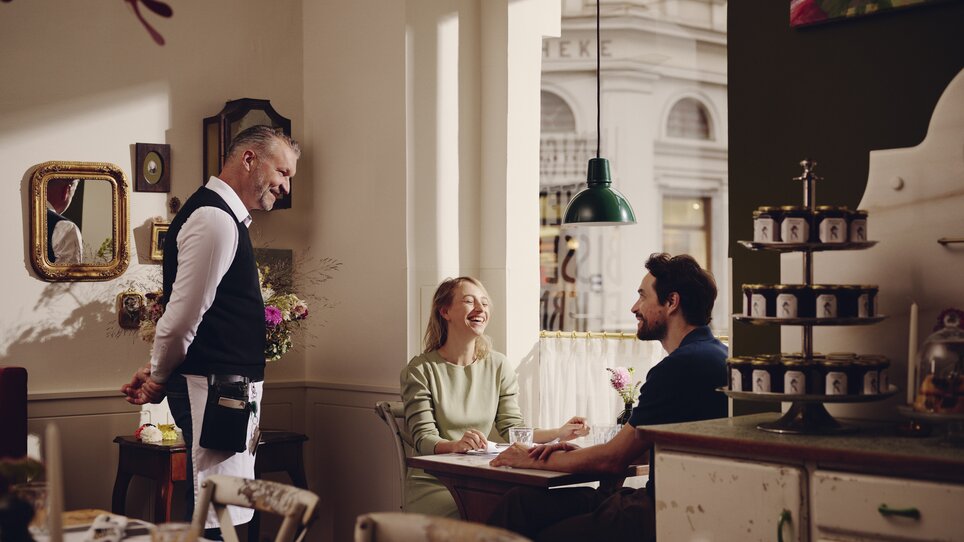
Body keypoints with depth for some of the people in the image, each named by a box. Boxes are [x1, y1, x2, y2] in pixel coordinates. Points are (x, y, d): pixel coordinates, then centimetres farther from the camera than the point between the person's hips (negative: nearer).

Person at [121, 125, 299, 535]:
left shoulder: (226, 218, 19)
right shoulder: (215, 219, -15)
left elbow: (186, 316, 23)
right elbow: (183, 315, -18)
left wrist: (159, 372, 15)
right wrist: (159, 378, -3)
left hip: (229, 391, 10)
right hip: (214, 390, -10)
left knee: (228, 513, 13)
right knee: (216, 519, -9)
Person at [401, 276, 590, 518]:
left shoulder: (498, 365, 10)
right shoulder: (420, 370, -3)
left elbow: (513, 430, 6)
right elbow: (423, 439, -11)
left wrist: (559, 433, -11)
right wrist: (455, 445, -33)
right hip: (433, 482, -4)